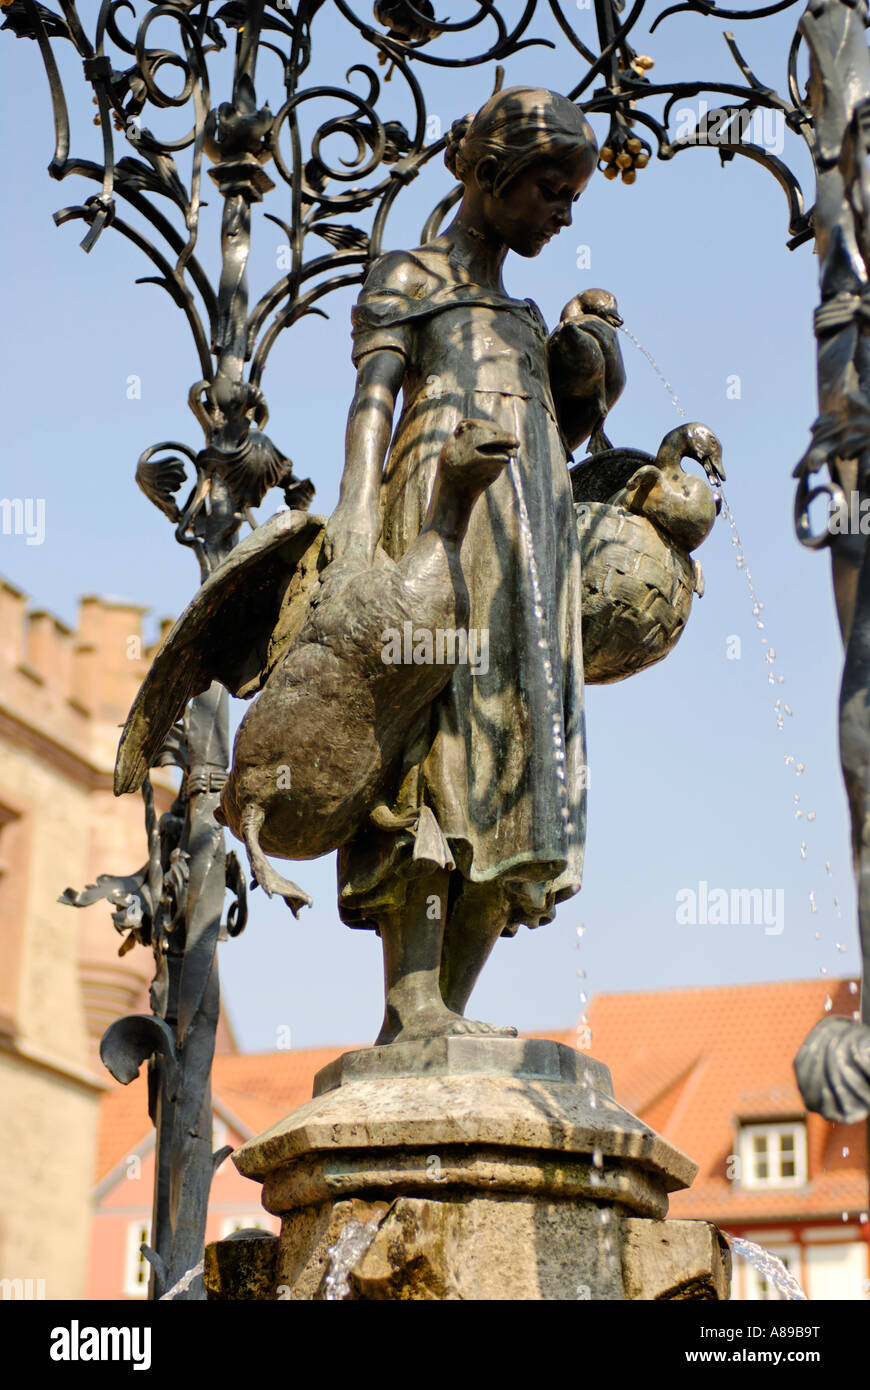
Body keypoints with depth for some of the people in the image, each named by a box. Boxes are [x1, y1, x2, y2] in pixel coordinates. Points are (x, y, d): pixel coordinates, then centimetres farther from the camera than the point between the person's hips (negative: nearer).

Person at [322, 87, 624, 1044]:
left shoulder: (525, 320, 35)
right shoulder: (406, 276, 14)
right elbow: (373, 390, -4)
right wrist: (356, 497, -19)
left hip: (531, 533, 7)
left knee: (520, 768, -7)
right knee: (441, 724, -23)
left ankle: (449, 1010, -12)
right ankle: (412, 1008, -32)